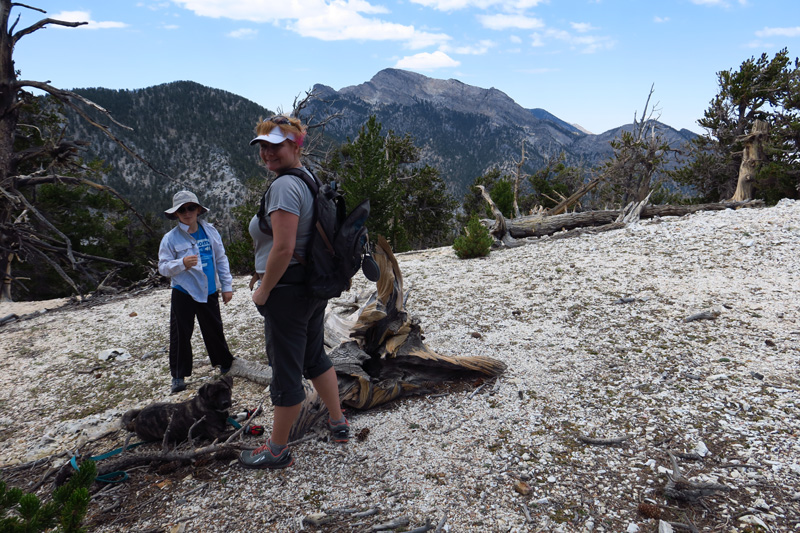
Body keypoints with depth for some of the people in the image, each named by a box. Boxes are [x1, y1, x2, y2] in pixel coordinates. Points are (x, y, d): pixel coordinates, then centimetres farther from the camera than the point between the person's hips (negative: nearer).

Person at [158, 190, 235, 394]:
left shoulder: (210, 232, 2)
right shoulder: (170, 238, -7)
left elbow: (221, 260, 8)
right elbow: (163, 267, -6)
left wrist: (227, 286, 7)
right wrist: (182, 264, -25)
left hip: (209, 292, 2)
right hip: (183, 293, -2)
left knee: (214, 330, 14)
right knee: (180, 335, 3)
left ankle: (225, 364, 32)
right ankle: (178, 375, 17)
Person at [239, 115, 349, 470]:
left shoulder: (284, 186, -19)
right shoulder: (308, 180, 12)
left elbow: (283, 248, -27)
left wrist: (263, 290, -15)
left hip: (288, 290, -10)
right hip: (315, 285, 10)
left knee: (286, 370, 3)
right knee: (315, 357, 23)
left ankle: (277, 450, 20)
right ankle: (338, 423, 38)